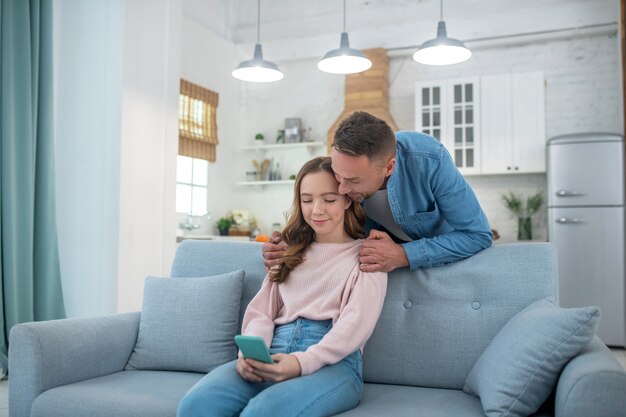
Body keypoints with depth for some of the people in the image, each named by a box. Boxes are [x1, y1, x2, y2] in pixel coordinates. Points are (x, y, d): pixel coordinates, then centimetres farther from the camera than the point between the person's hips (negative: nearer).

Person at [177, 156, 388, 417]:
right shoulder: (290, 252, 26)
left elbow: (356, 323, -4)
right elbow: (262, 311, 17)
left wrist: (303, 362, -21)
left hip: (333, 362, -4)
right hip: (274, 355, 4)